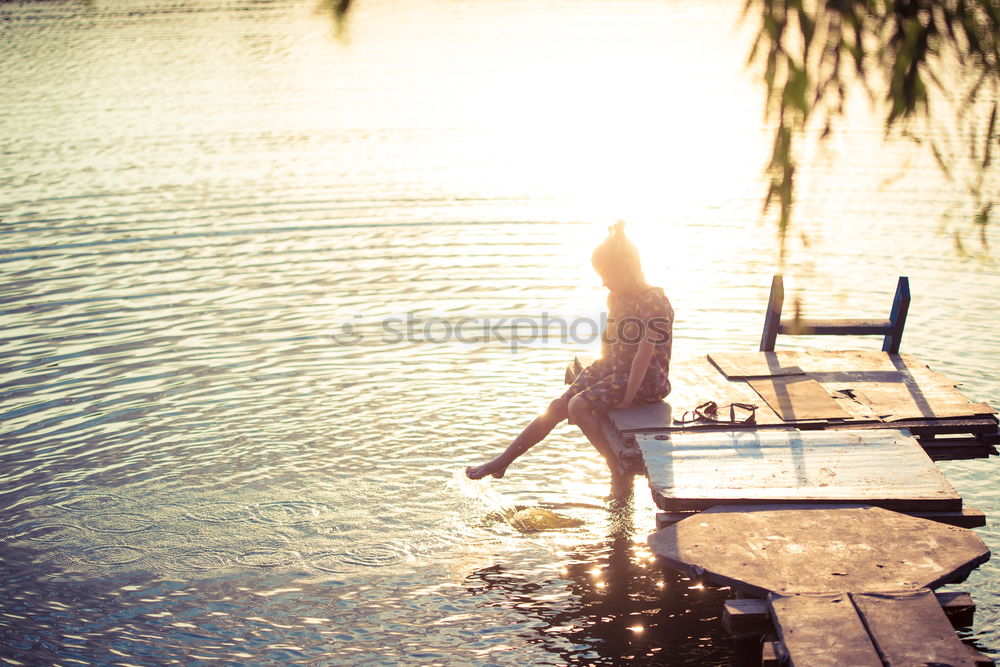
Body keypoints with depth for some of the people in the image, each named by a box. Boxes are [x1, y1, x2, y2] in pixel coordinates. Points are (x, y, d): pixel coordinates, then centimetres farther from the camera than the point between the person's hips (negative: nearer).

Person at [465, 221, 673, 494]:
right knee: (557, 407, 0)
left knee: (579, 406, -26)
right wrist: (598, 373, 9)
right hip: (614, 370, 8)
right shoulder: (615, 297, 8)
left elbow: (644, 355, -22)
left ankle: (620, 472, -15)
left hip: (647, 379, -8)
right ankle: (501, 462, 8)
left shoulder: (654, 302, -20)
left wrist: (627, 398, -22)